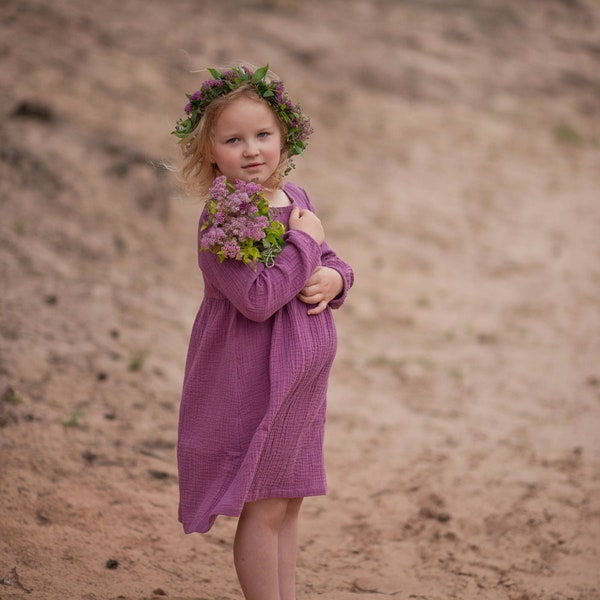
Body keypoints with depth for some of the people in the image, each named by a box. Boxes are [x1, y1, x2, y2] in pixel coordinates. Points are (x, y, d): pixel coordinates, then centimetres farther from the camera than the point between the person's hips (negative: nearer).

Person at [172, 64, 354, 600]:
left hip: (300, 381, 8)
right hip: (255, 380, -8)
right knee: (265, 508, 1)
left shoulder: (294, 197, 6)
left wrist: (334, 279, -7)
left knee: (289, 501, 17)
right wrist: (305, 241, -20)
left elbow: (330, 262, 17)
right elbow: (257, 299, -28)